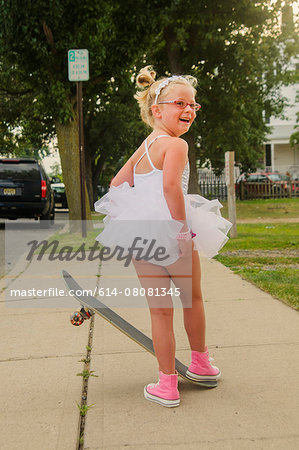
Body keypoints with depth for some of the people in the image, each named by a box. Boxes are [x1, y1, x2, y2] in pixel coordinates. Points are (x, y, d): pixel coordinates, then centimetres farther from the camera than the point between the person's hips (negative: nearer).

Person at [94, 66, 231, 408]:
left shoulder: (144, 146, 12)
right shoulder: (175, 144, -12)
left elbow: (117, 182, 17)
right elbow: (170, 185, -29)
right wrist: (183, 227, -22)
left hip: (140, 236, 6)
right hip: (170, 235, -6)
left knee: (159, 309, 11)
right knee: (192, 299, 19)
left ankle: (167, 385, 18)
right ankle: (200, 363, 38)